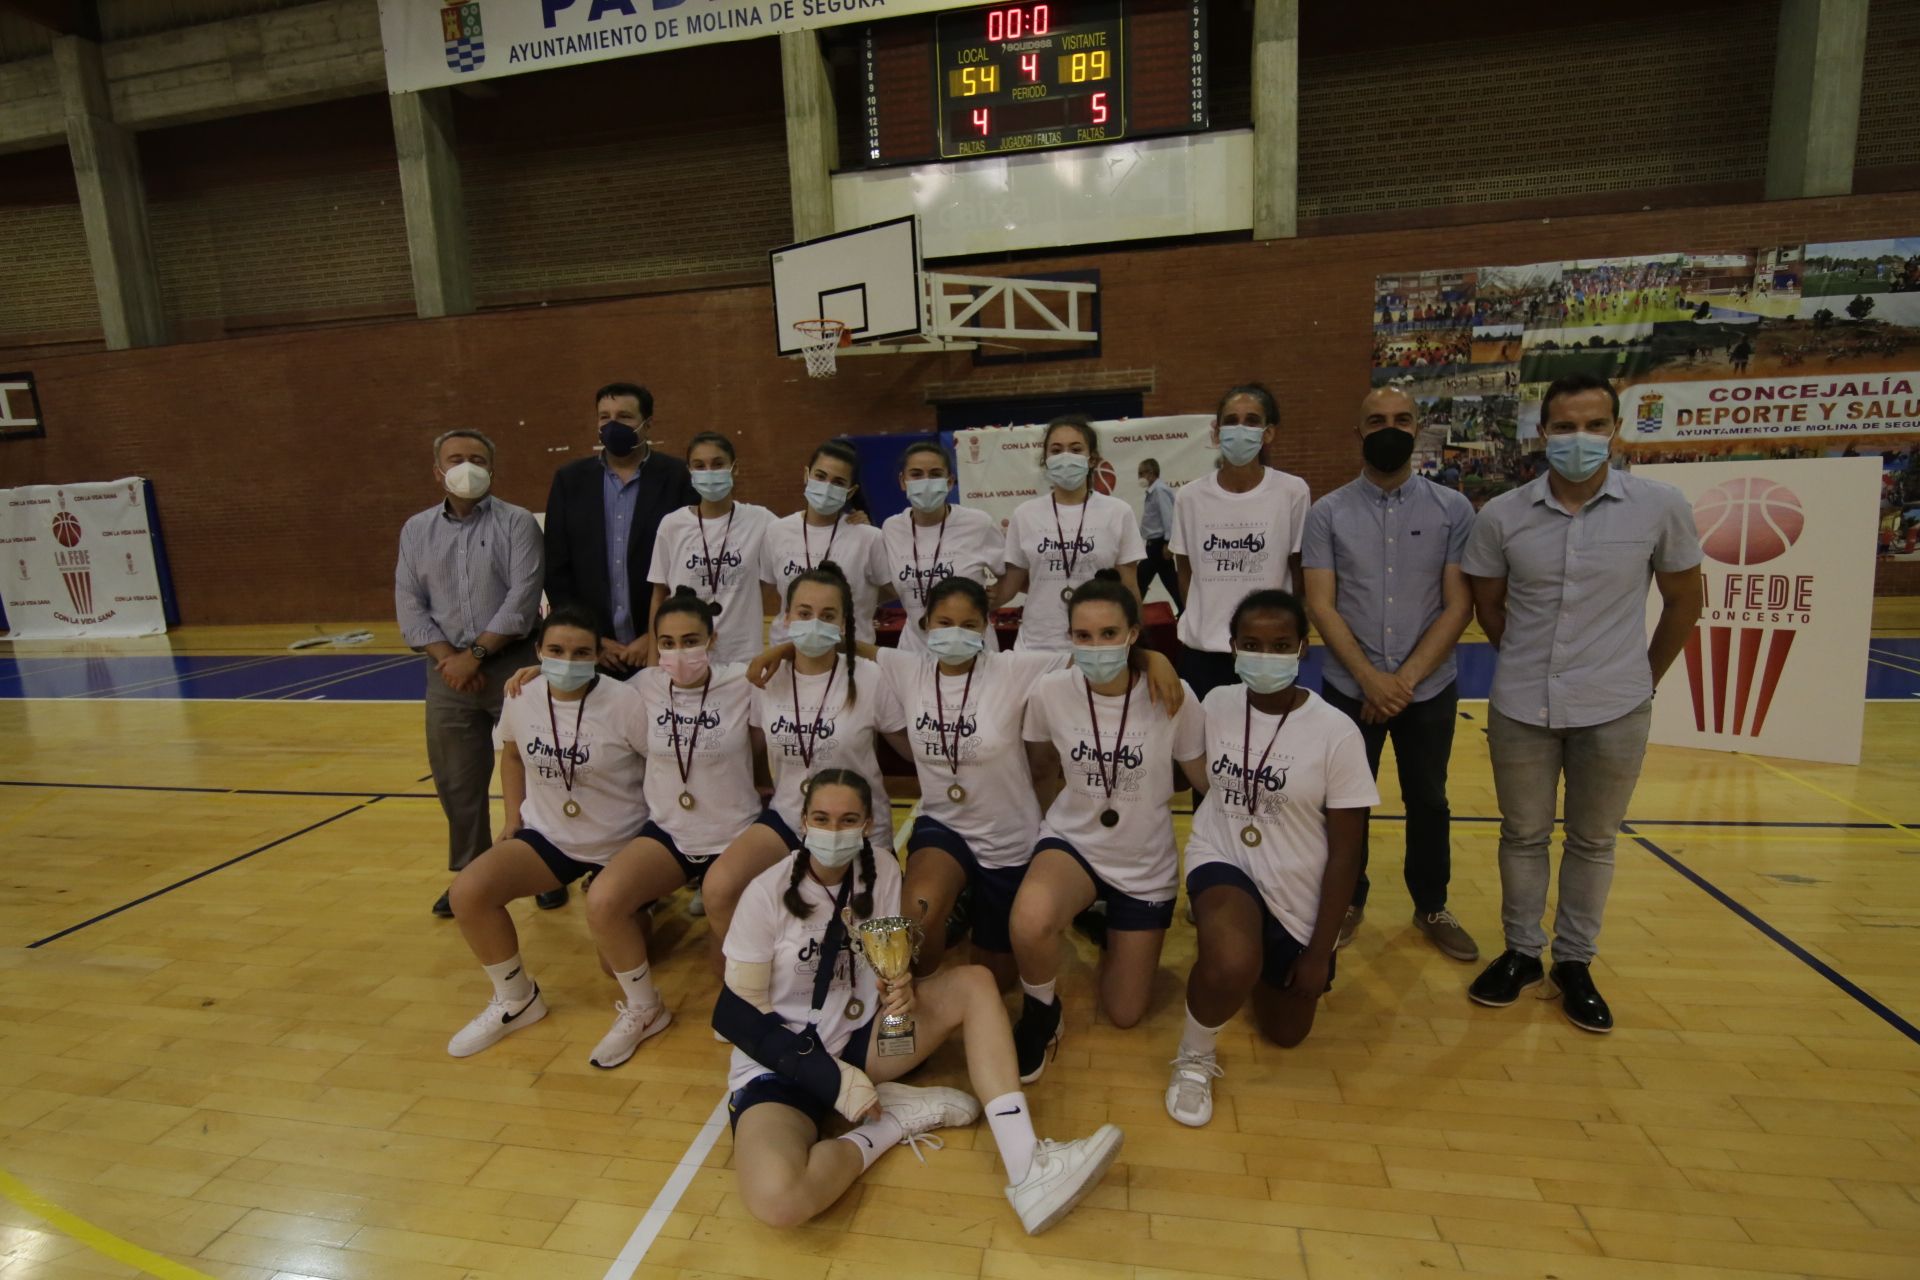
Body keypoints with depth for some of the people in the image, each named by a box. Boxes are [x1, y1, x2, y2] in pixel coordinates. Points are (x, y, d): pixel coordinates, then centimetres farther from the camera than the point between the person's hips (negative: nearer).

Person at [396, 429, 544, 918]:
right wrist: (447, 658, -8)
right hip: (448, 671, 4)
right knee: (457, 782, 11)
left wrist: (476, 653, -14)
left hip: (512, 664, -4)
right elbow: (409, 606, 5)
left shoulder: (517, 523, -2)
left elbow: (522, 598, -11)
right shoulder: (416, 530, 10)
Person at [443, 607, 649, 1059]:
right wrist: (513, 822, 7)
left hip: (621, 844, -4)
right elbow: (511, 755, 14)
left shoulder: (624, 703, -23)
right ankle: (516, 999, 5)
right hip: (549, 835, 5)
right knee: (468, 891, -16)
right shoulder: (522, 698, -7)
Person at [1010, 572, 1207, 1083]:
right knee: (1029, 924, -36)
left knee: (1123, 1015, 11)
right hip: (1072, 841, 0)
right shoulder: (1050, 692, -16)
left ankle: (1109, 927, 42)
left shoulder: (1172, 696, -20)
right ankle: (1041, 1013, 0)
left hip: (1146, 865, 1)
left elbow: (1209, 781, -5)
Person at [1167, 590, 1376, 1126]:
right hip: (1223, 860, 0)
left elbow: (1345, 852, -11)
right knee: (1232, 964, -35)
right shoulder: (1216, 705, -9)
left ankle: (1273, 957, 49)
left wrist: (1320, 953, -8)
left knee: (1285, 1033, 17)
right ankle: (1194, 1060, -2)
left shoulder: (1337, 733, -17)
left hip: (1299, 896, 1)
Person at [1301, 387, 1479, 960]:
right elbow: (1320, 606, -7)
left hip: (1429, 689, 1)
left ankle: (1432, 908, 34)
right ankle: (1348, 901, 29)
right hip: (1349, 688, -1)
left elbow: (1458, 606, -4)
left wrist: (1406, 679, -13)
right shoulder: (1327, 513, -2)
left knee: (1428, 802, 14)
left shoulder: (1453, 509, 0)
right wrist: (1370, 678, -15)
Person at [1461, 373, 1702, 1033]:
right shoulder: (1501, 516, -6)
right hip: (1521, 707, 1)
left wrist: (1644, 678, 11)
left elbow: (1684, 602, 6)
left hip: (1615, 710, 0)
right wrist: (1534, 665, 13)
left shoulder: (1661, 507, -7)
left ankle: (1574, 962, 31)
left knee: (1593, 841, 13)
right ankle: (1522, 952, 31)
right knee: (1523, 835, 14)